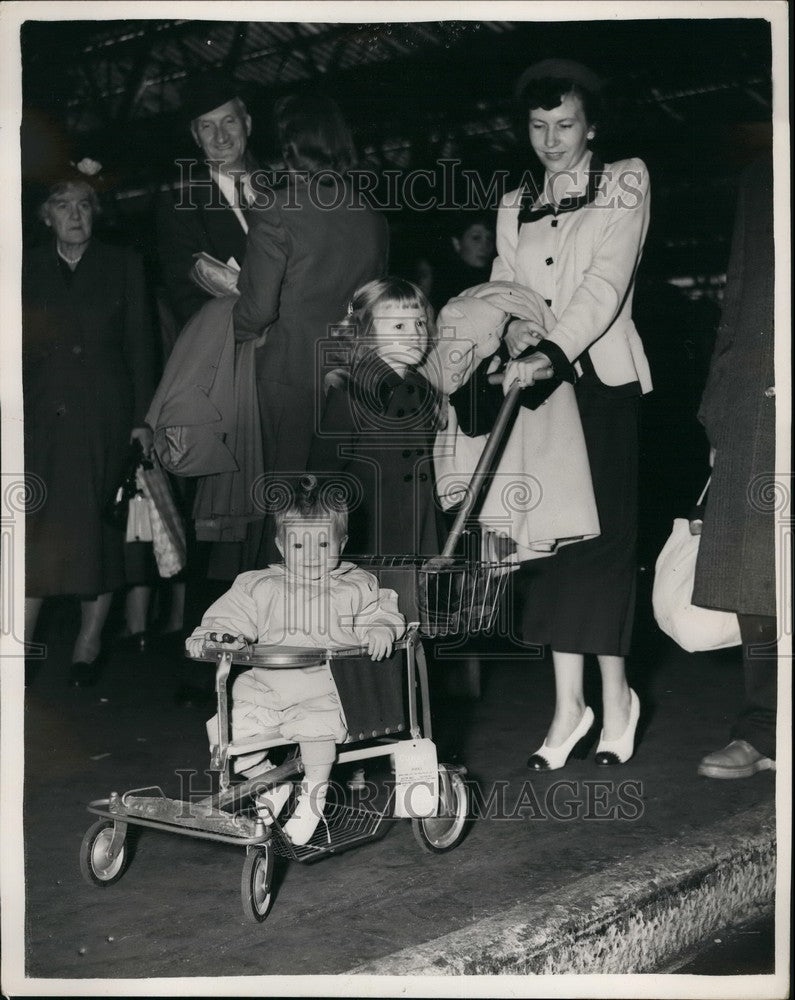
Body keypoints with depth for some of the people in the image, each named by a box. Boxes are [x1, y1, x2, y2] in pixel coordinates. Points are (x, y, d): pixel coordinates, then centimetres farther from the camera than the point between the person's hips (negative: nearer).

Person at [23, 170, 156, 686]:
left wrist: (142, 416, -2)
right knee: (35, 531, -6)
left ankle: (89, 646, 13)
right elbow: (15, 346, 10)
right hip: (42, 418, 1)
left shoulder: (122, 264, 8)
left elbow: (139, 343, 5)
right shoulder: (28, 267, 10)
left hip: (105, 417, 0)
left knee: (100, 530, 3)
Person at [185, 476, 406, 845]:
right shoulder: (260, 587, 12)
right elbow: (228, 619, 11)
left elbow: (382, 616, 8)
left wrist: (379, 632, -14)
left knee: (316, 725, -35)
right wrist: (207, 636, -9)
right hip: (265, 689, 3)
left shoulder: (357, 587, 10)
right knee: (224, 728, -18)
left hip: (325, 690, -3)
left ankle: (314, 791, -5)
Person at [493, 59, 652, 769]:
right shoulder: (515, 208, 18)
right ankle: (568, 704, 3)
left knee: (602, 536, -7)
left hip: (602, 378, -4)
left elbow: (607, 281, -11)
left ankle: (613, 695, 4)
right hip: (536, 382, 4)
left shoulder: (624, 184, 4)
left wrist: (552, 352, -25)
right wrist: (518, 339, -12)